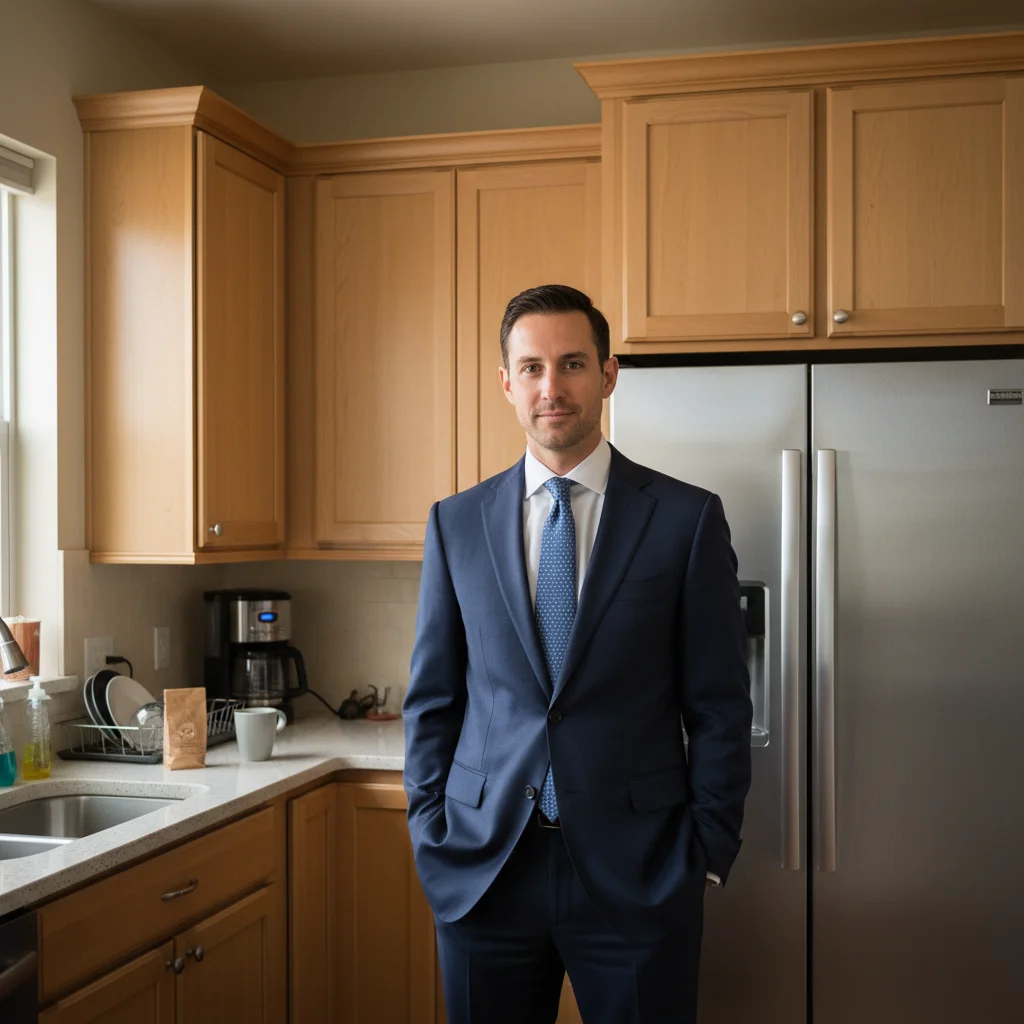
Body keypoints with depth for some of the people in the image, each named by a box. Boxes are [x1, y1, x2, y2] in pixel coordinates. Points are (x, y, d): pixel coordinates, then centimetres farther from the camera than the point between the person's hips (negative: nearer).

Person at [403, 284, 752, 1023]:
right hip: (482, 870, 2)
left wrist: (708, 854, -4)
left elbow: (719, 706, -1)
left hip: (638, 874, -2)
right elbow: (431, 698, 9)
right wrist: (431, 836, 4)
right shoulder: (456, 523, 5)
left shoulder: (687, 518, -2)